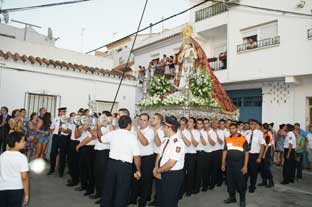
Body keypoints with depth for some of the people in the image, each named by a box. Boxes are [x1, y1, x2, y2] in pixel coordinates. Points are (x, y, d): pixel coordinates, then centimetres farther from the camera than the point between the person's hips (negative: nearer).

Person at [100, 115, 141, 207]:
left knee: (108, 189, 21)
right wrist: (138, 170, 0)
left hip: (111, 163, 4)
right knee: (122, 192, 10)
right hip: (125, 166, -4)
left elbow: (101, 139, 20)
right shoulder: (132, 137, -12)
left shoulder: (112, 133, 0)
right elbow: (136, 156, -12)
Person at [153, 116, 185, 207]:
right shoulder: (166, 140, 5)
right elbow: (159, 155, 8)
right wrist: (156, 169, -7)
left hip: (173, 176, -8)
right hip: (164, 174, 8)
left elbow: (171, 164, -27)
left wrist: (158, 170, -13)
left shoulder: (177, 143, -24)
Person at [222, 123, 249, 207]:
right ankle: (232, 197, 29)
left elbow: (246, 153, -6)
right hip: (229, 164, 4)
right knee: (230, 181, 12)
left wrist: (245, 166, -11)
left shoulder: (243, 139, -7)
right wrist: (223, 164, 8)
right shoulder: (227, 139, 5)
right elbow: (225, 151, 10)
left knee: (240, 182, 3)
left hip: (239, 164, -4)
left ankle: (242, 199, 21)